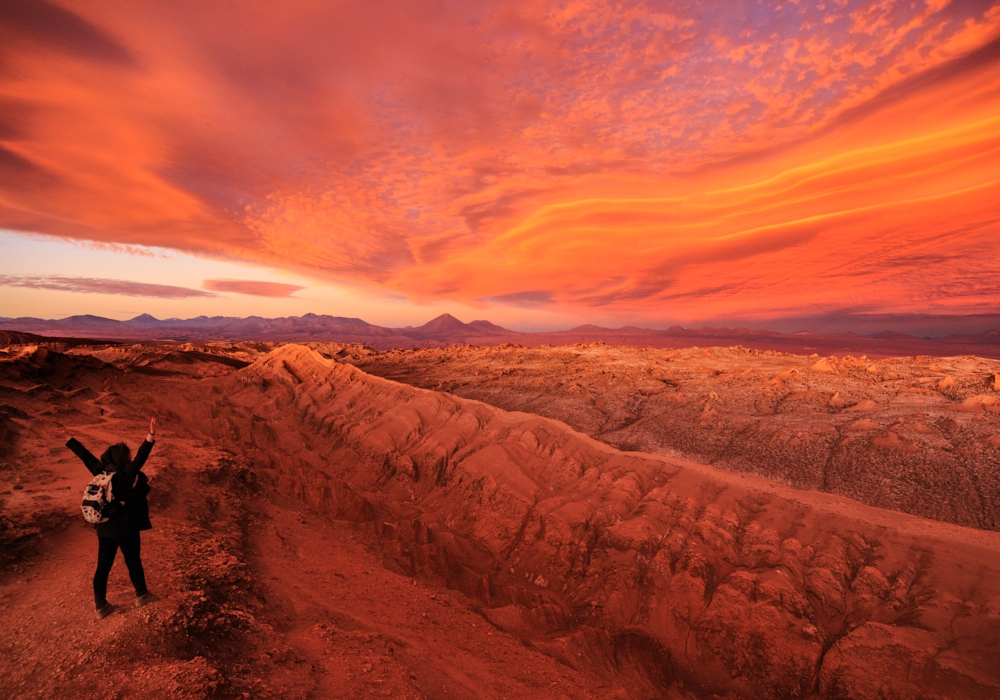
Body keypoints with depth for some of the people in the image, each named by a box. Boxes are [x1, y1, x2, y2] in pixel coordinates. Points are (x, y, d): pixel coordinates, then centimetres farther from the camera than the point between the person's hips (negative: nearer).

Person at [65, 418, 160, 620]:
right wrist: (151, 435, -47)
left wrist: (68, 439, 20)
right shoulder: (127, 474, -20)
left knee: (103, 565, 12)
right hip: (125, 527, -6)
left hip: (104, 526, 6)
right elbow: (141, 457, -38)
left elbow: (84, 454, 9)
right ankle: (141, 595, 28)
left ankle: (101, 606, 22)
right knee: (133, 560, 11)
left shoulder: (100, 470, -1)